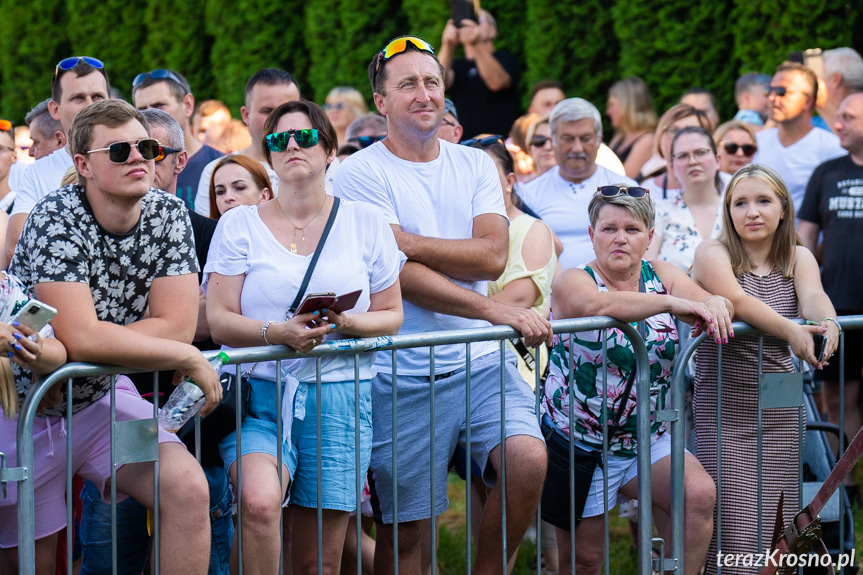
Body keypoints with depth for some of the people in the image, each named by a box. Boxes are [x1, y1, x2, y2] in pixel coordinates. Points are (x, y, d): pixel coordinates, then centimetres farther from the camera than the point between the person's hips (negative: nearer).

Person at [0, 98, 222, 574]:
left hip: (101, 395, 4)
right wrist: (189, 358, -22)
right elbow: (80, 338, -31)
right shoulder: (55, 218, -22)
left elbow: (177, 326, -12)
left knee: (188, 490, -19)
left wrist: (100, 342, -22)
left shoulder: (168, 215, -6)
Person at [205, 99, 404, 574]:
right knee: (259, 503, -32)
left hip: (340, 397, 1)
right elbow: (218, 320, 1)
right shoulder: (239, 225, 7)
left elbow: (391, 316, 12)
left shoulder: (365, 222, 11)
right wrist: (277, 333, -18)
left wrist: (345, 324, -10)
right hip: (259, 394, -1)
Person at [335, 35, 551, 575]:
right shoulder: (360, 173, -2)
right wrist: (497, 310, -15)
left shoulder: (475, 165, 12)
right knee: (403, 526, 0)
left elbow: (492, 256, -3)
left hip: (481, 358, 3)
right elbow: (399, 276, -12)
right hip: (404, 373, -3)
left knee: (528, 460, -18)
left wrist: (407, 241, -13)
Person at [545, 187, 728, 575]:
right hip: (580, 441, -4)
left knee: (700, 495, -21)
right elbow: (598, 304, -34)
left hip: (648, 439, 4)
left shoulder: (662, 276, 4)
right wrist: (672, 302, -45)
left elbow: (708, 303, -10)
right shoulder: (571, 282, -11)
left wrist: (715, 306, -35)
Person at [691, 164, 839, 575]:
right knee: (734, 531, -10)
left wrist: (826, 323, -35)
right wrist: (790, 330, -37)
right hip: (724, 408, -4)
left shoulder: (798, 258, 11)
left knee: (778, 523, 2)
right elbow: (736, 299, -21)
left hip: (781, 411, 4)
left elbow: (813, 296, -11)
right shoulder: (713, 253, -2)